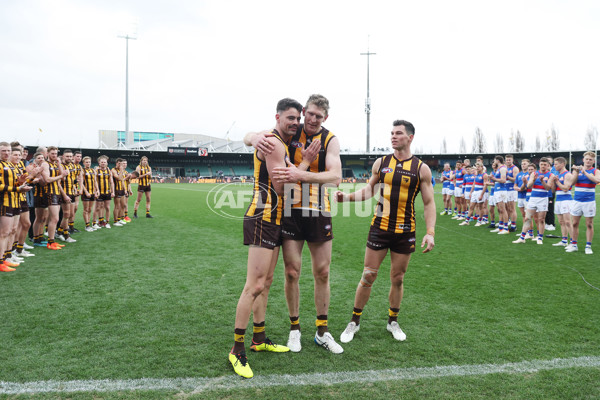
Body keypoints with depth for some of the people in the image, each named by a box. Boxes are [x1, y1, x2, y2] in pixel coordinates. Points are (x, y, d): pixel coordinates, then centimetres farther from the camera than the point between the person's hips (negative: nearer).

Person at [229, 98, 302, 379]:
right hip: (262, 220, -11)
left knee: (265, 283, 16)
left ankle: (259, 340, 28)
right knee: (254, 286, -10)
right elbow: (281, 187, -18)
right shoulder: (273, 143, -14)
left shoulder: (282, 144, 19)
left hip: (274, 221, 11)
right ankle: (237, 350, -1)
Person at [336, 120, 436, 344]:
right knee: (367, 277, 3)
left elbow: (429, 203, 0)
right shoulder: (381, 163, 3)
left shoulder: (421, 168, -2)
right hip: (379, 228, 1)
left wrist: (430, 232, -10)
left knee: (397, 279, 11)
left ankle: (393, 321, 31)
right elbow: (369, 190, 13)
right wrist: (347, 197, -4)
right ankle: (355, 322, 17)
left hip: (405, 232, 0)